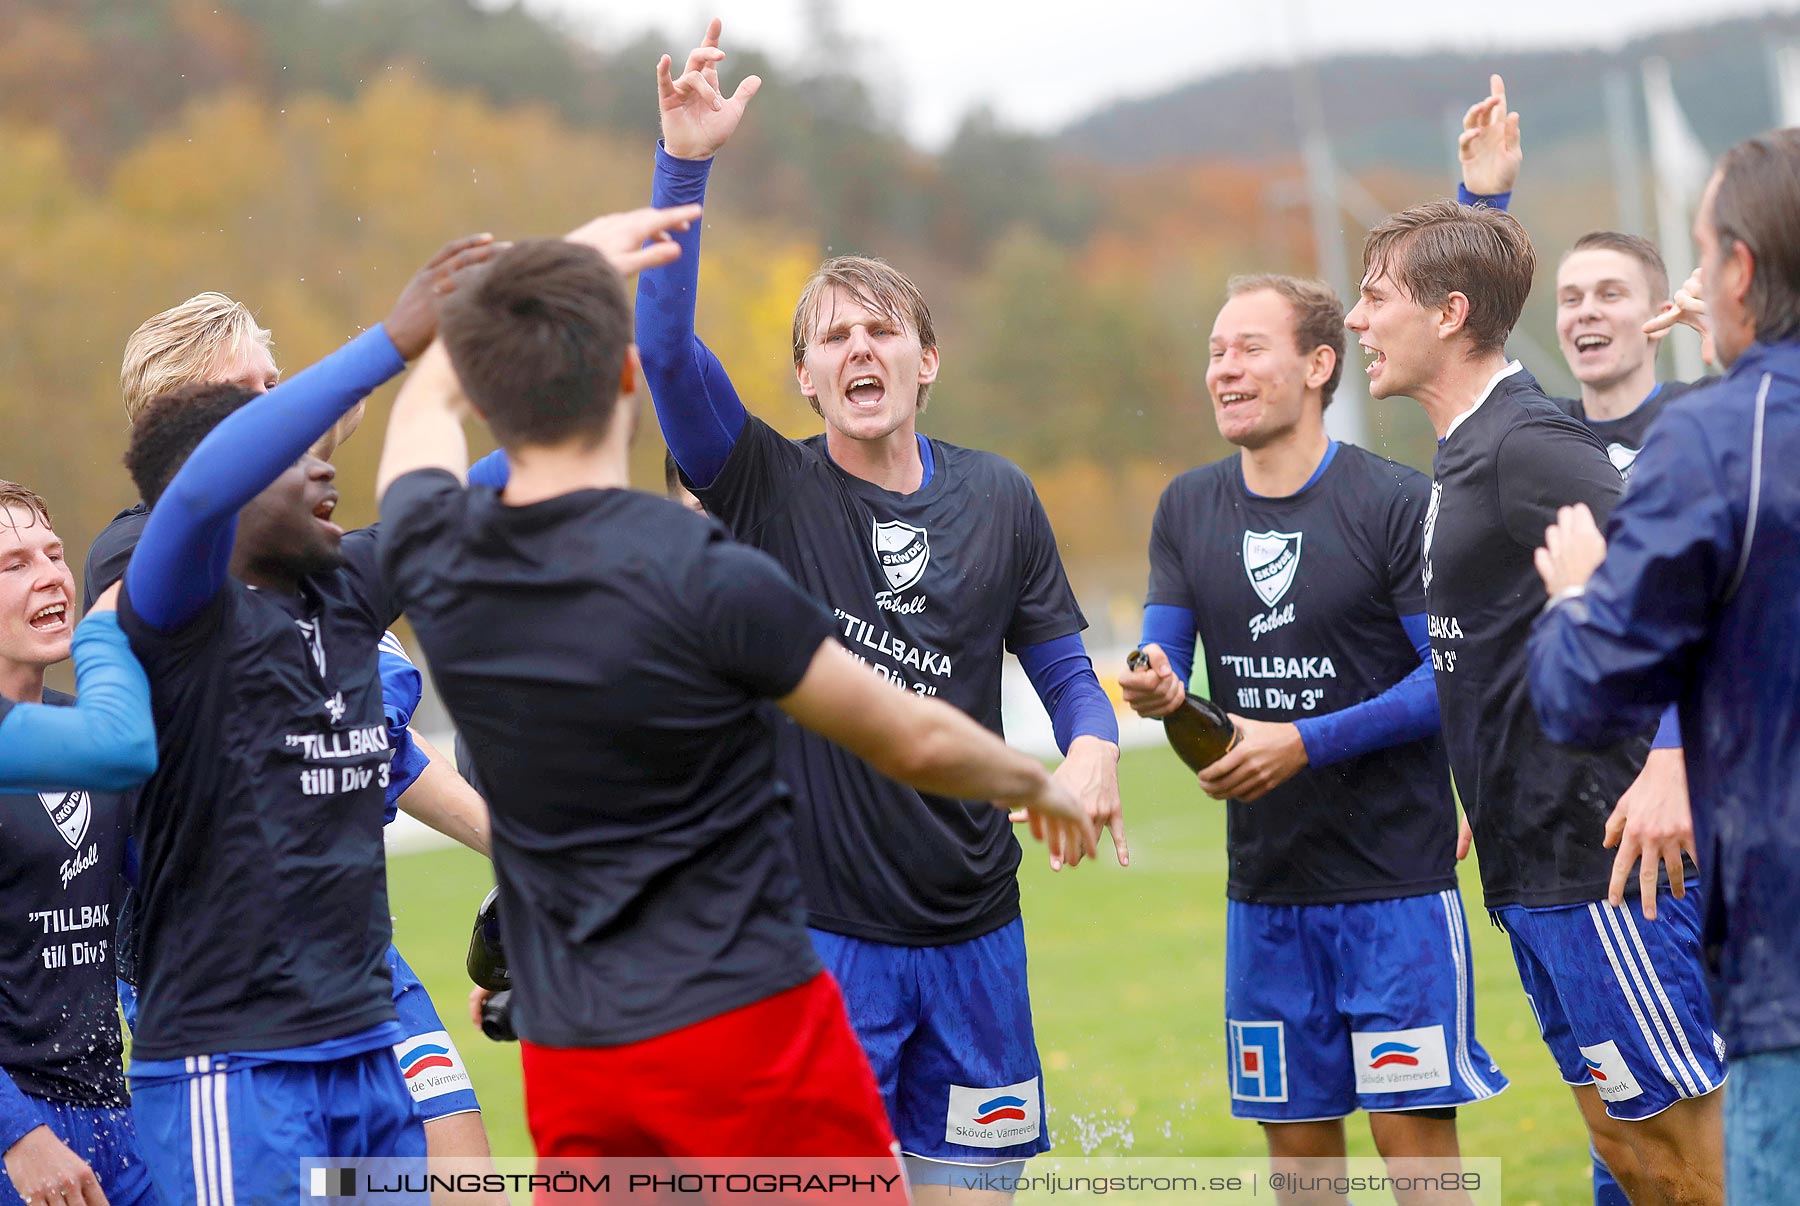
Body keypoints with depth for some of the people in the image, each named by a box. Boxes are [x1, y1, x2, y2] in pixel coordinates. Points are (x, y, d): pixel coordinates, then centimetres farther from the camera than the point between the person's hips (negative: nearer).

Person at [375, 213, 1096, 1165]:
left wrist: (569, 262, 34)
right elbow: (914, 743, -3)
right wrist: (1035, 783, 18)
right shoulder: (704, 579, -16)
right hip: (746, 1030, -5)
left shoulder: (434, 561, -2)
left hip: (569, 1059, 5)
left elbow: (429, 395, 24)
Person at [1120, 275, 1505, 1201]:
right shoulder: (1188, 509, 9)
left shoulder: (1398, 504, -7)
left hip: (1396, 879, -5)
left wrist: (1306, 742, -17)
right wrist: (1158, 689, -16)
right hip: (1263, 881, 5)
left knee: (1412, 1131, -7)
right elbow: (1164, 660, 9)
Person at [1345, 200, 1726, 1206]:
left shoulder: (1525, 445, -15)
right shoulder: (1468, 451, 16)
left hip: (1601, 858, -10)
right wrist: (1496, 800, 24)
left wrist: (1669, 766, -30)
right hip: (1535, 861, 10)